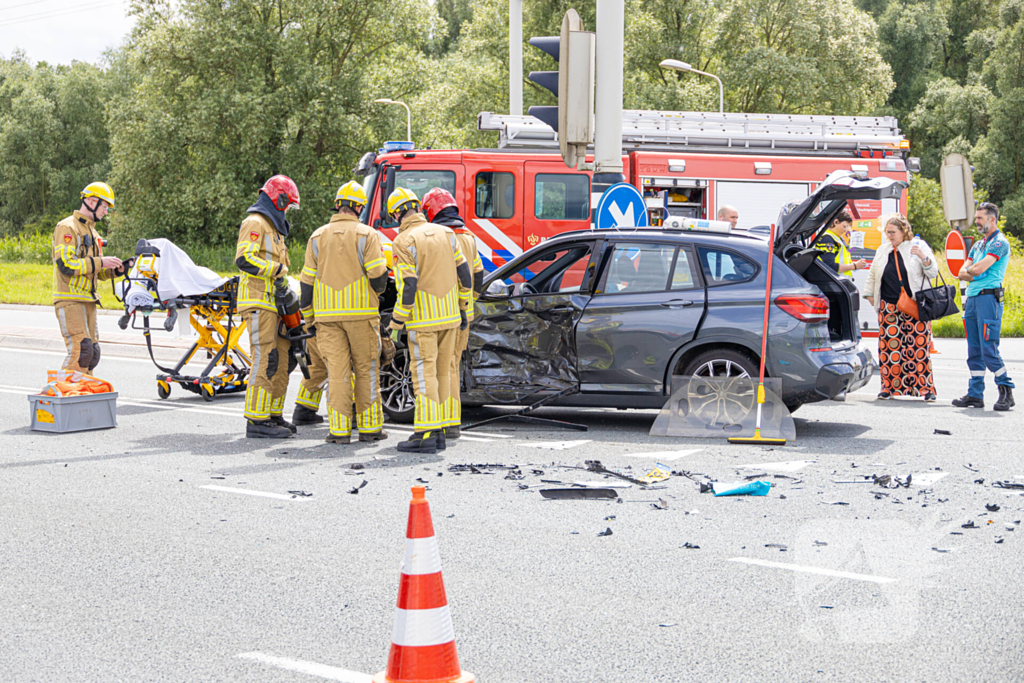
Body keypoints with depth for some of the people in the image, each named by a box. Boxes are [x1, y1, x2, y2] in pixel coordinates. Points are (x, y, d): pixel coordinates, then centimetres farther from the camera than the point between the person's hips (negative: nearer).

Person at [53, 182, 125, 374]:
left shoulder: (92, 233, 22)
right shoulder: (67, 227, -8)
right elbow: (66, 264, -19)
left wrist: (117, 269, 6)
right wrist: (100, 262, -18)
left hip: (88, 301, 9)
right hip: (70, 300, -9)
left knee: (92, 354, 8)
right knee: (81, 351, -18)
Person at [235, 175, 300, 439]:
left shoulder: (272, 226, 25)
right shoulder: (255, 223, -7)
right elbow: (244, 259, -20)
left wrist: (285, 285, 20)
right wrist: (277, 270, -17)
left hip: (273, 303, 10)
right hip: (258, 302, -10)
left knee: (283, 360, 10)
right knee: (265, 360, -14)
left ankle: (273, 415, 17)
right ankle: (256, 420, -14)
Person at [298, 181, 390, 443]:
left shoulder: (318, 237, 8)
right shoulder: (366, 234, -3)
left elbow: (307, 280, 8)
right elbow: (378, 275, -8)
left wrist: (308, 315, 16)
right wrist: (377, 290, 16)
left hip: (327, 313, 3)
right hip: (361, 312, -2)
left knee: (337, 370, 2)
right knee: (366, 369, 6)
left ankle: (339, 429, -1)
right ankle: (369, 426, 8)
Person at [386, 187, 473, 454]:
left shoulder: (405, 241, -11)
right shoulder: (445, 234, 7)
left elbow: (407, 287, -17)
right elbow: (464, 274, 8)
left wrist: (396, 324, -10)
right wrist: (463, 309, 17)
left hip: (423, 320, -6)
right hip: (449, 316, 6)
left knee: (424, 374, -5)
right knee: (441, 372, 11)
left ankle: (426, 434, -9)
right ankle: (438, 432, 13)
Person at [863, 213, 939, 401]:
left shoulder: (917, 248, 3)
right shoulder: (882, 251, 15)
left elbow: (933, 273, 1)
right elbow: (872, 275, 26)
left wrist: (924, 258, -15)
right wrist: (869, 294, 19)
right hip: (889, 307, 4)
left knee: (919, 346, -8)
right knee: (889, 346, 0)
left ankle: (926, 388, -4)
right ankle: (889, 387, 9)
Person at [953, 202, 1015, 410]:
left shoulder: (1000, 242, -6)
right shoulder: (978, 244, 21)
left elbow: (979, 268, -16)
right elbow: (963, 272, 14)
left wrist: (969, 270, 5)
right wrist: (973, 274, -6)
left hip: (989, 297, -9)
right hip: (972, 298, 9)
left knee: (989, 350, -12)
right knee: (974, 351, 7)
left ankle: (1006, 392, -4)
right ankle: (975, 395, 10)